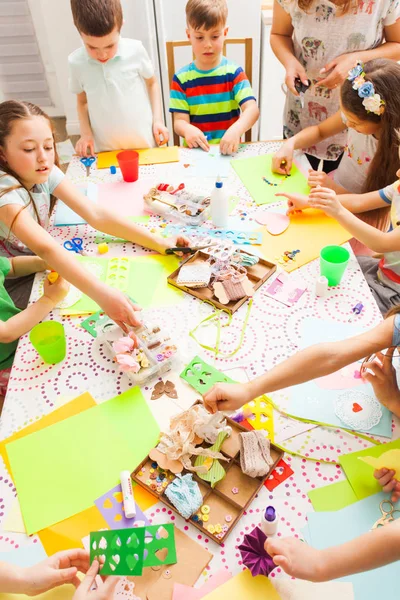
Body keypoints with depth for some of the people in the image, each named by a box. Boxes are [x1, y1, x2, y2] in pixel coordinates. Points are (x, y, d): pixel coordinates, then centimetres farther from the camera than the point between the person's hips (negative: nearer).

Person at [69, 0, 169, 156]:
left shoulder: (135, 50, -10)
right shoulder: (76, 62, -6)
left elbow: (152, 83, 6)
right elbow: (82, 101, 9)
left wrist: (158, 120, -2)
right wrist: (86, 133, -4)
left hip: (145, 144, 0)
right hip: (104, 150, 1)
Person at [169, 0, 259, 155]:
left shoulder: (234, 72, 0)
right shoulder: (181, 78, 3)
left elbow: (252, 109, -13)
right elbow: (179, 121, -3)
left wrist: (236, 130, -34)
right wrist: (187, 129, -28)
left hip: (229, 149, -2)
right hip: (196, 150, 2)